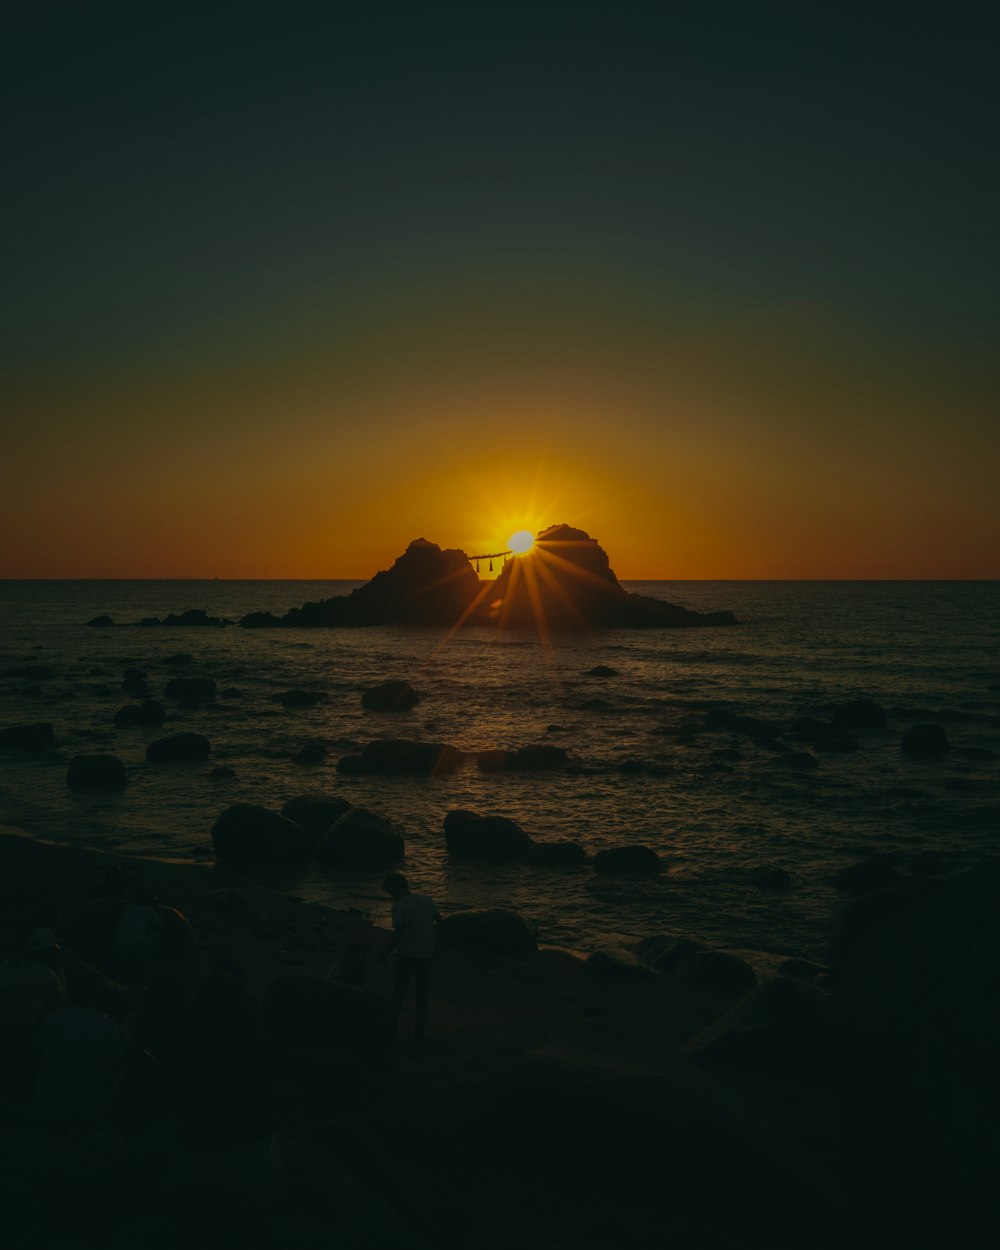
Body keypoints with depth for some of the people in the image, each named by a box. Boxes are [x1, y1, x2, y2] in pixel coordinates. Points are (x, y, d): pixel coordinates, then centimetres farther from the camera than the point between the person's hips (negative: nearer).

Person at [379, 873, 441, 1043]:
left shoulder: (399, 907, -13)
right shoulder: (427, 901, 1)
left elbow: (398, 933, -20)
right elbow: (439, 922, 6)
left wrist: (386, 953, -10)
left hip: (406, 955, -4)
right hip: (426, 955, 4)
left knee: (398, 995, 8)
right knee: (422, 996, 12)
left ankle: (390, 1032, 10)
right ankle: (419, 1034, 14)